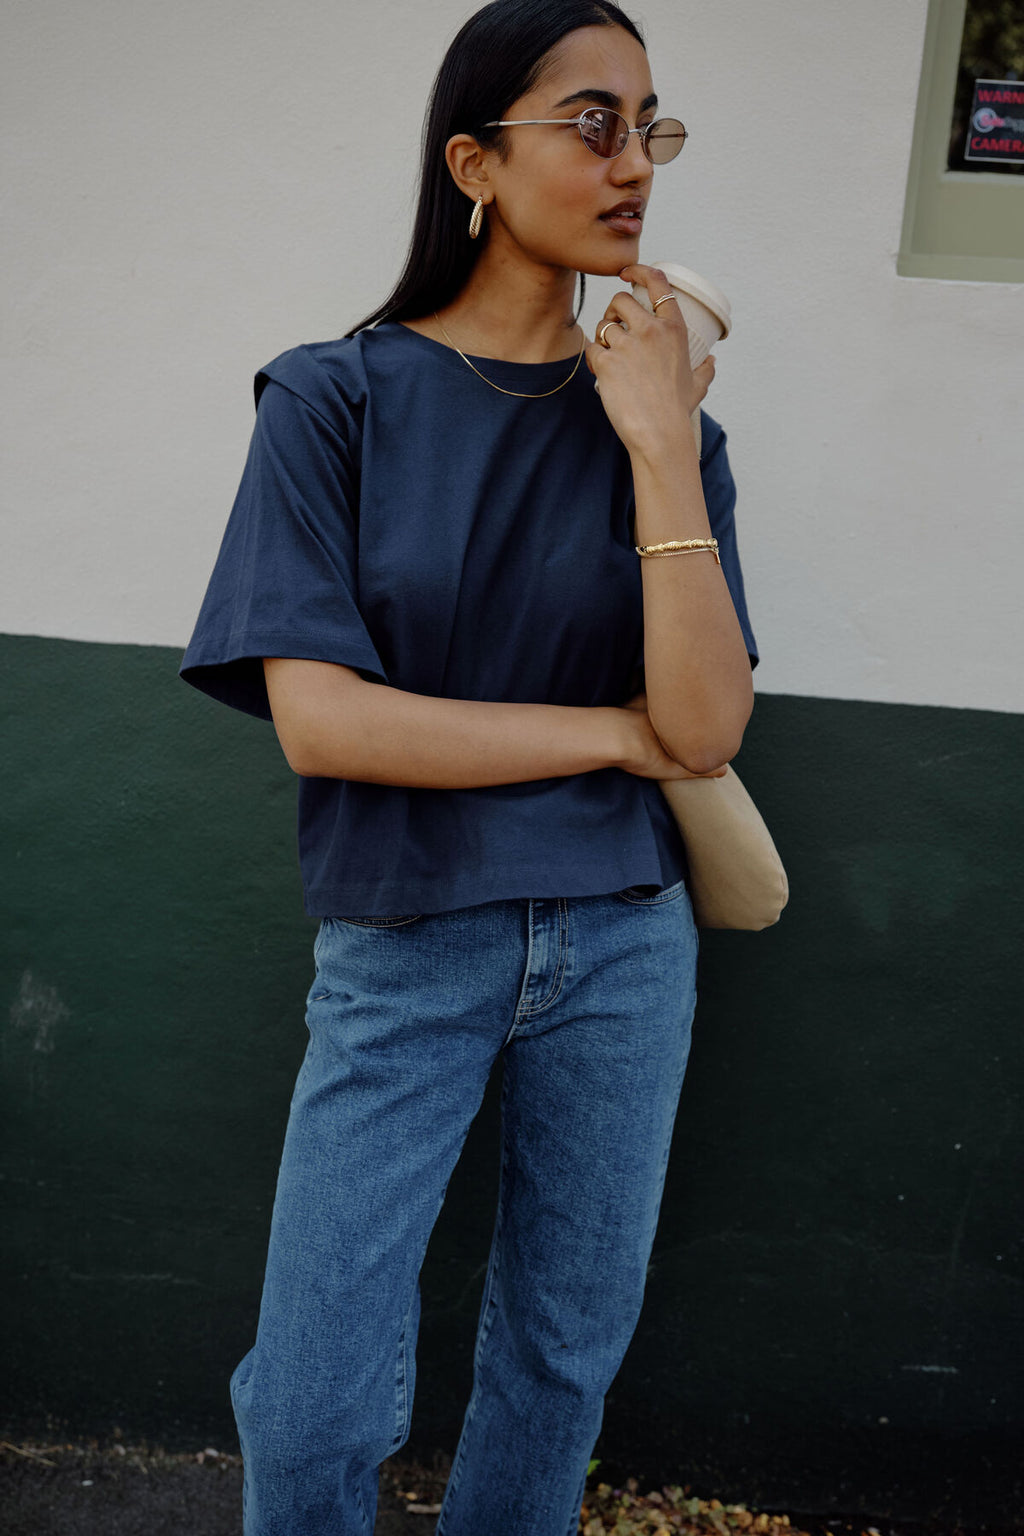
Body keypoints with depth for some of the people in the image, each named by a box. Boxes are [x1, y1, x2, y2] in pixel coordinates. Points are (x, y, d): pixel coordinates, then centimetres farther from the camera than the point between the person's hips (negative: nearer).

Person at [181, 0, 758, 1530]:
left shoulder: (661, 415, 1)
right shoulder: (338, 397, -7)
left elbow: (709, 727, -10)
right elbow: (319, 717, -16)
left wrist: (661, 445, -17)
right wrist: (620, 730, -10)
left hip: (622, 940, 3)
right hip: (404, 945, -2)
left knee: (567, 1357, 16)